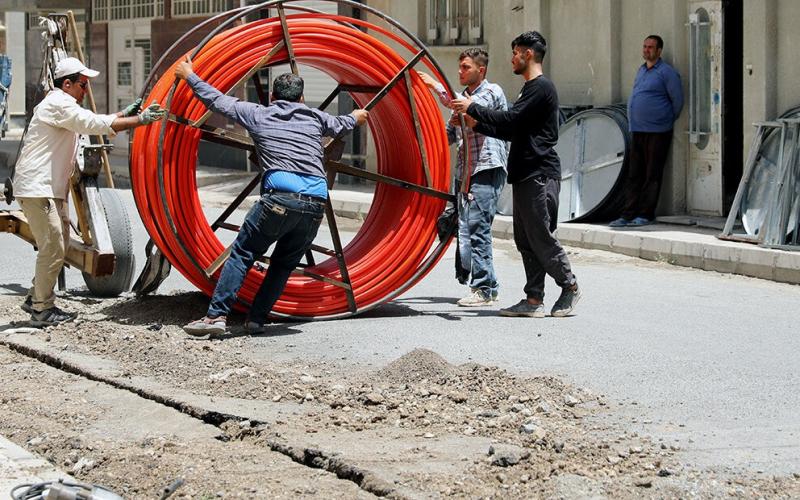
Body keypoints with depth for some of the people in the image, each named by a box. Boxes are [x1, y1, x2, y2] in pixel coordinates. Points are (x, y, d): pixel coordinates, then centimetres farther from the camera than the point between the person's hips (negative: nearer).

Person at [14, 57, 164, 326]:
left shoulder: (62, 105, 21)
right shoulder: (58, 104, -14)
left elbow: (92, 123, 22)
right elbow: (96, 124, -20)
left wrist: (125, 113, 11)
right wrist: (139, 120, -17)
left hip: (52, 189, 11)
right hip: (37, 188, -11)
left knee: (59, 244, 15)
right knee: (53, 247, -10)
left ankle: (36, 298, 22)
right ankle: (42, 309, -4)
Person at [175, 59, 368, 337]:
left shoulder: (257, 114, 15)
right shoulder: (314, 117, 23)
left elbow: (217, 100, 21)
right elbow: (339, 126, 44)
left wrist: (190, 76, 34)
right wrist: (356, 118, 66)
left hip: (280, 199, -3)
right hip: (316, 205, 3)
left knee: (241, 254, 3)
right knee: (284, 264, 17)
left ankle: (216, 316, -8)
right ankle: (256, 319, 11)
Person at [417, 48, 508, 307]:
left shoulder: (492, 92, -4)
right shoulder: (465, 97, 23)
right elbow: (449, 134, 23)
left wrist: (436, 86, -18)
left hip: (487, 169, -9)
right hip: (468, 170, 9)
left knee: (476, 228, -12)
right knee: (465, 228, 6)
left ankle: (483, 289, -9)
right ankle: (487, 286, 12)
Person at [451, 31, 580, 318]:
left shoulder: (541, 87, -11)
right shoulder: (531, 88, 22)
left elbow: (510, 120, -18)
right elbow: (514, 131, 22)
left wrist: (472, 109, -10)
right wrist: (476, 125, 16)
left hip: (539, 175, -10)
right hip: (525, 175, 10)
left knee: (541, 237, -7)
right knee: (526, 240, 7)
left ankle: (569, 287, 7)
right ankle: (534, 300, 8)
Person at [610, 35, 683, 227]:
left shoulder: (666, 72, -8)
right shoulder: (641, 70, 16)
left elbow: (678, 100, -6)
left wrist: (667, 121, 3)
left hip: (657, 132, -8)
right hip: (637, 131, 8)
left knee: (652, 176, -2)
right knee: (634, 175, 6)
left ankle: (645, 215, 1)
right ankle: (628, 214, 7)